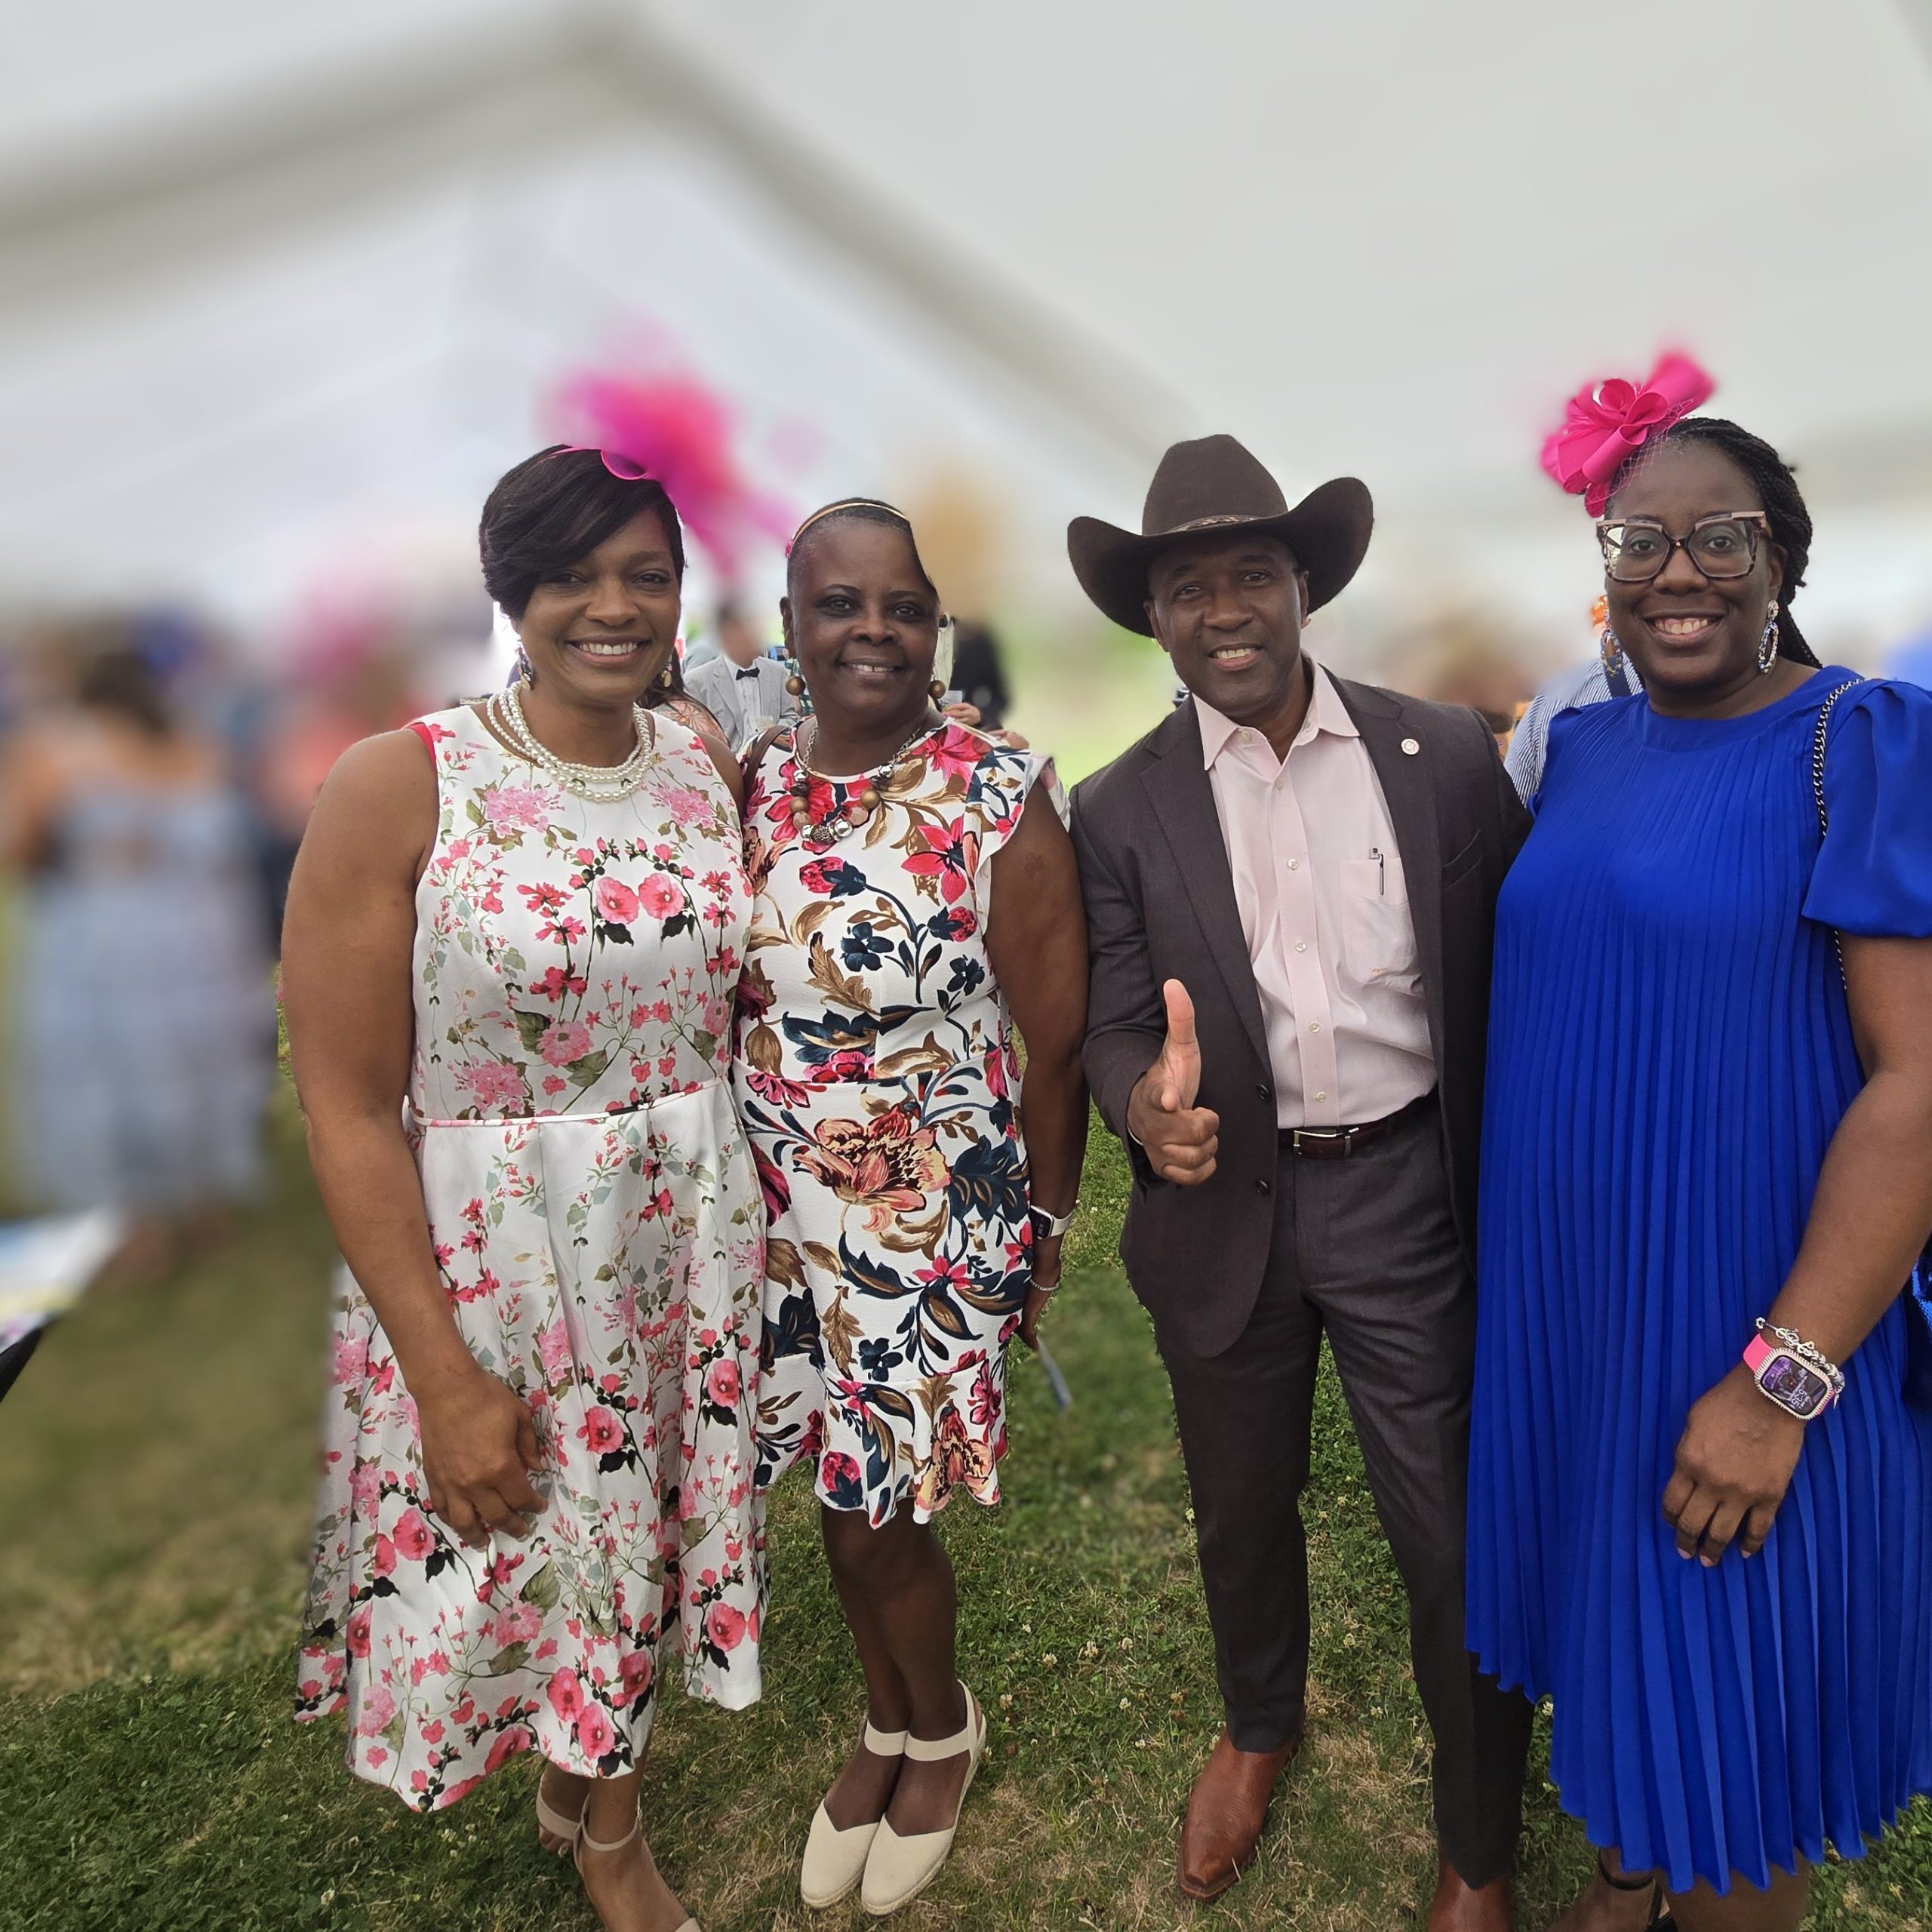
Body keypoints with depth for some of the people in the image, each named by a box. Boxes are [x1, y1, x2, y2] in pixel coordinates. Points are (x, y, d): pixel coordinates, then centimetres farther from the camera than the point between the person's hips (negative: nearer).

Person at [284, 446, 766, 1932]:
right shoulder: (402, 787, -15)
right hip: (485, 1258, -3)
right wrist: (444, 1374, -14)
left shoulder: (710, 773, -1)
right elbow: (347, 1102, -14)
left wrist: (767, 1226, 5)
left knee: (641, 1530, 21)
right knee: (509, 1551, 15)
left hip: (691, 1241, 4)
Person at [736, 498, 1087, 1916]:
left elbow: (1056, 1041, -9)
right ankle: (888, 1721, 50)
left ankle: (941, 1730, 44)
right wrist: (742, 1189, 8)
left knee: (879, 1518, 10)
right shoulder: (754, 788, 0)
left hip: (935, 1226, -4)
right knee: (844, 1499, 19)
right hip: (785, 1215, 4)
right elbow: (725, 999, 7)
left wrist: (1044, 1235, -3)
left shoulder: (1003, 800, -14)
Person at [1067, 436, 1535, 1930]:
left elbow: (1519, 974, 0)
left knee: (1456, 1542, 10)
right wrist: (1149, 1099, -27)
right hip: (1224, 1207, 1)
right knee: (1241, 1512, 22)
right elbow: (1118, 1024, -4)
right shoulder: (1120, 811, -4)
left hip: (1409, 1198, -1)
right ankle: (1261, 1727, 54)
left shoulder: (1446, 756, -4)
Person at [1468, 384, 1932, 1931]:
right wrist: (1515, 1263, 9)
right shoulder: (1584, 747, 5)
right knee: (1614, 1610, 24)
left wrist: (1781, 1380, -21)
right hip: (1571, 1301, 6)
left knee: (1728, 1683, 12)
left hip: (1750, 1324, -6)